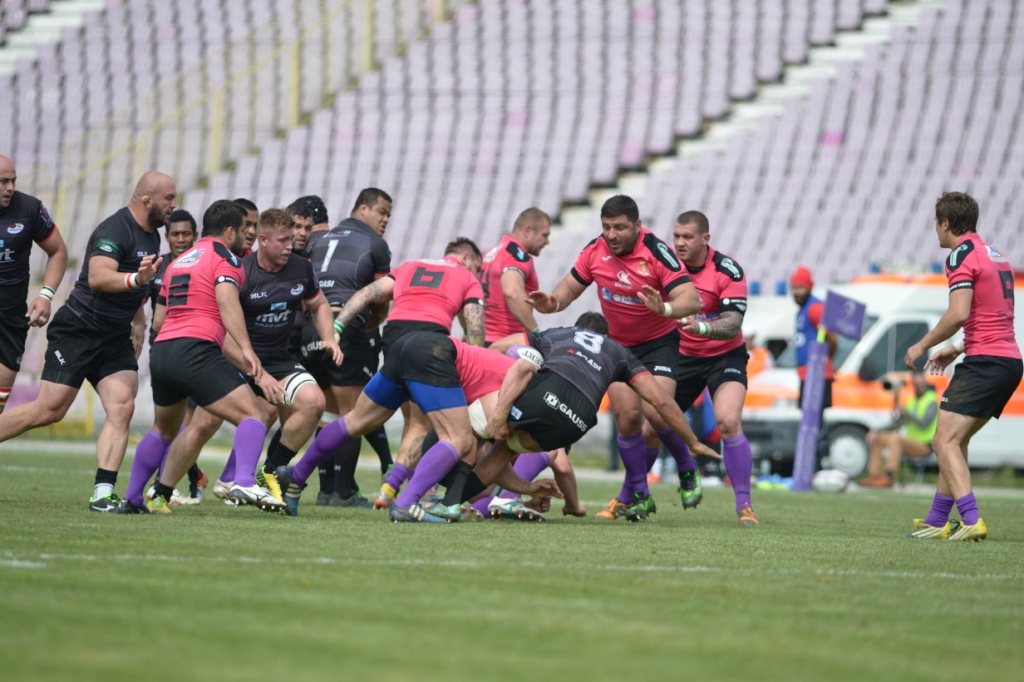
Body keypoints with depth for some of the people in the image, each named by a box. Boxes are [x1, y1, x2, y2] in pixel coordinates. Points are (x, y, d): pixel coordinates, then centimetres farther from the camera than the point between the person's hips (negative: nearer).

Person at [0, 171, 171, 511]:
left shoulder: (151, 236, 11)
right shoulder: (115, 231, -18)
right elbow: (97, 277, -36)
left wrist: (138, 323, 24)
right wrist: (135, 279, -51)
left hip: (115, 338, 8)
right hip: (78, 330, -8)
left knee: (122, 408, -10)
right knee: (49, 410, -8)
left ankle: (103, 493, -13)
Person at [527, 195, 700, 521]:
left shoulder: (656, 252, -23)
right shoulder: (596, 250, -9)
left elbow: (691, 299, -29)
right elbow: (571, 286, 6)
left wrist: (664, 308, -49)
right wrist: (553, 303, -15)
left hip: (659, 342, -3)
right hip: (616, 344, 3)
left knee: (655, 412, -21)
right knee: (627, 414, -10)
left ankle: (686, 466, 9)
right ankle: (638, 495, 5)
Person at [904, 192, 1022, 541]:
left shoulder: (962, 255, -9)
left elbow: (958, 314, -21)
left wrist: (923, 345, -8)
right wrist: (957, 350, 27)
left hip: (985, 362, -9)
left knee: (945, 441, -12)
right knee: (956, 440, 18)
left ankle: (971, 521, -24)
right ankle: (937, 521, 21)